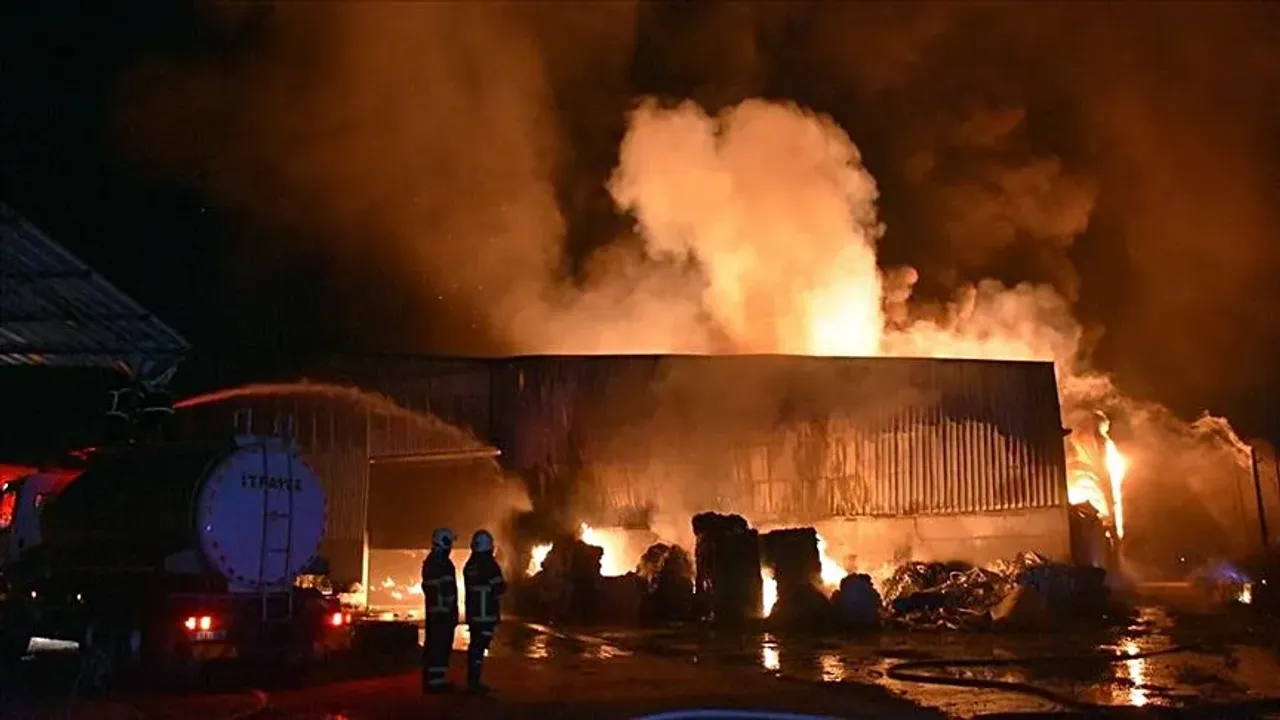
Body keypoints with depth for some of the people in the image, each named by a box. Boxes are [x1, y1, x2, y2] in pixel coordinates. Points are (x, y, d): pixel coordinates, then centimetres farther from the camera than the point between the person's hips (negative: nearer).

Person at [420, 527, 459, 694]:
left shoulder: (430, 561, 16)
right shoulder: (442, 563, -17)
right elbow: (448, 589, -20)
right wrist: (453, 611, -18)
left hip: (432, 609, 10)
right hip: (443, 610, -10)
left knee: (432, 644, 13)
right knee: (441, 645, -8)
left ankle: (430, 679, 19)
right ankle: (437, 681, -7)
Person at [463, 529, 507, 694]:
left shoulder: (469, 565, 8)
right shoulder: (489, 564, -15)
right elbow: (499, 589, -13)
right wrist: (503, 585, 8)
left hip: (473, 613, 8)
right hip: (486, 614, -8)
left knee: (474, 646, 15)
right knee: (480, 647, -6)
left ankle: (471, 681, 20)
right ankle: (474, 682, -7)